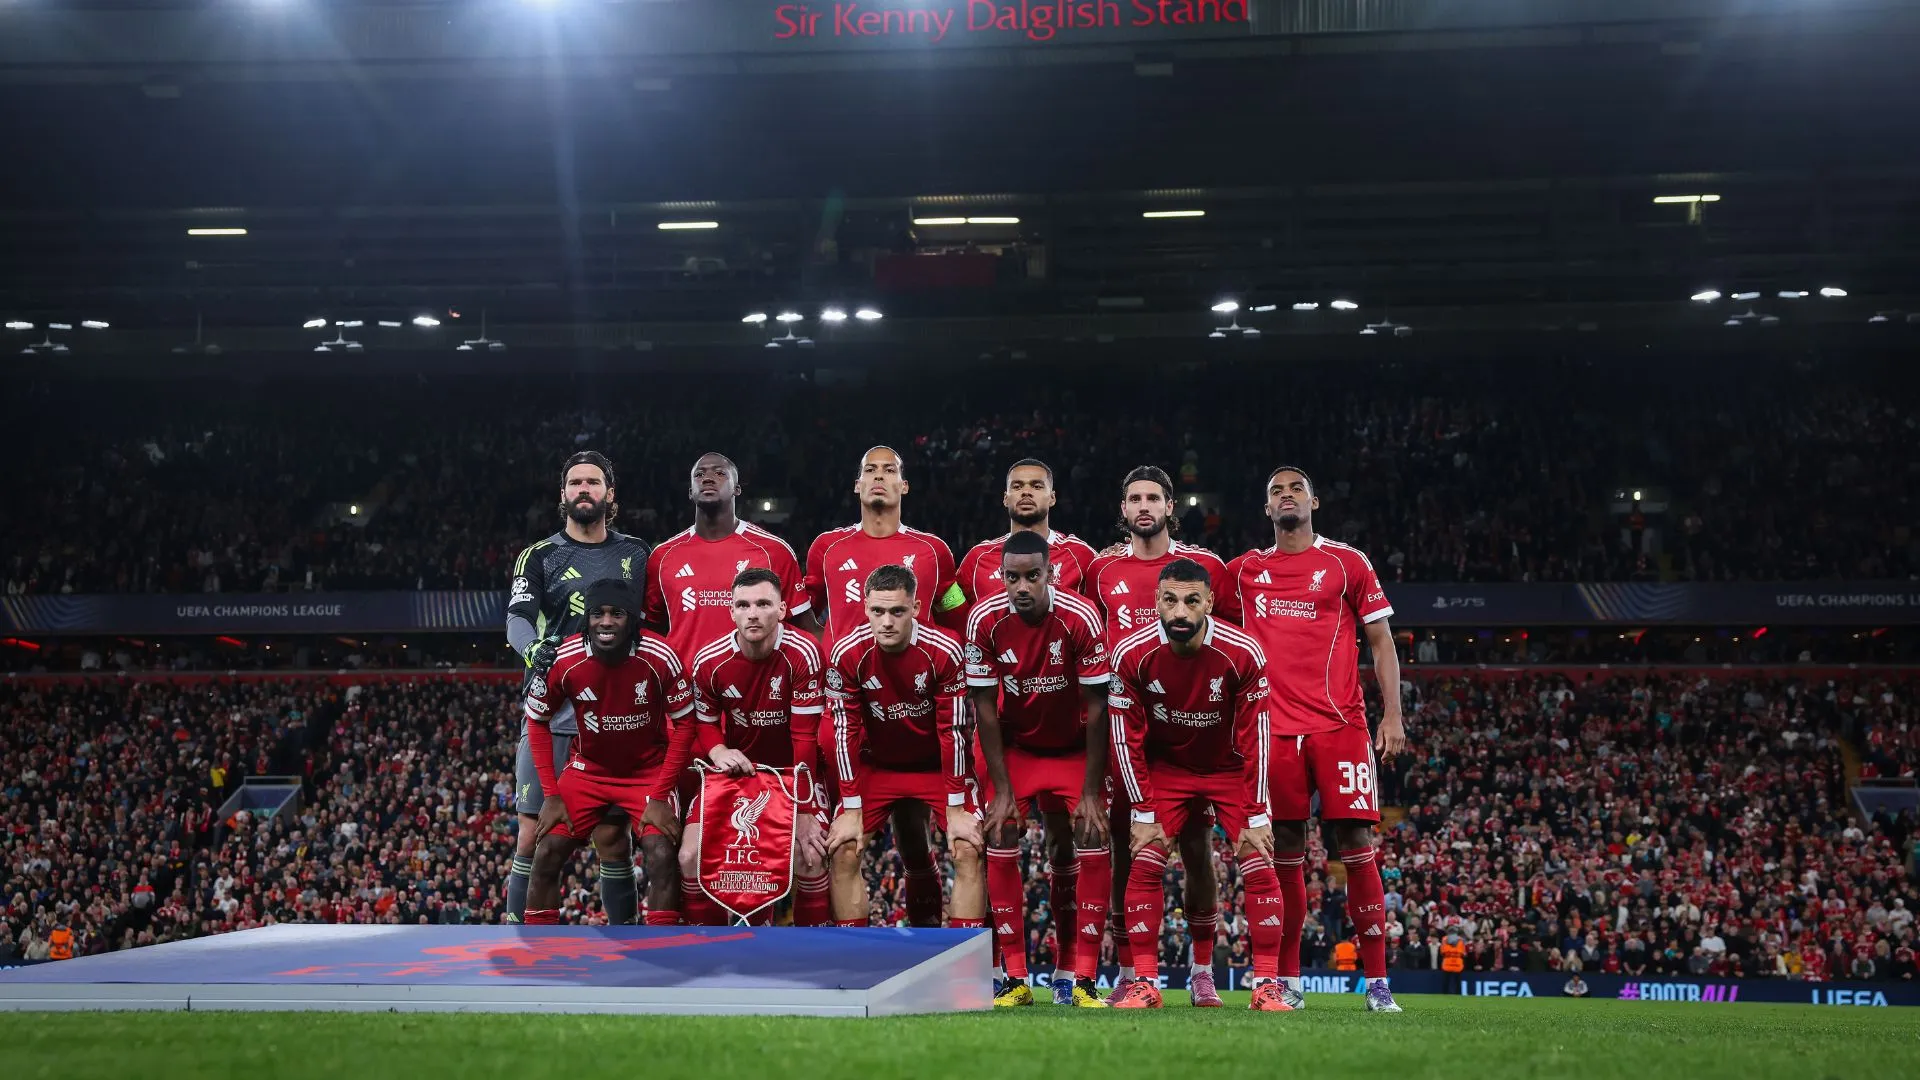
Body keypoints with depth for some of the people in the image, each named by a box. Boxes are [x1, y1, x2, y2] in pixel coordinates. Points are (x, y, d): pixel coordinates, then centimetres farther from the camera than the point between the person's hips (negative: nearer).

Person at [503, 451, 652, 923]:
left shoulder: (635, 554, 14)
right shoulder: (540, 556, 6)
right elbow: (518, 618, -9)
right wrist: (534, 649, -31)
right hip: (552, 707, -2)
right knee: (535, 831, -5)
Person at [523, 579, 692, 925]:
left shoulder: (659, 658, -23)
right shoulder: (564, 660, -19)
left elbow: (684, 725, -12)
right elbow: (538, 722, -3)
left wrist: (660, 796, -16)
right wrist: (551, 794, -7)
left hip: (648, 771, -2)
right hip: (588, 770, 2)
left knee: (662, 857, -18)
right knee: (547, 854, -5)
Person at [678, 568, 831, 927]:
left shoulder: (802, 654, -21)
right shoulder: (709, 661, -12)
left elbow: (804, 737, -19)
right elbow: (704, 723, 3)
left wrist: (804, 812, -21)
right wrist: (718, 752, -22)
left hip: (791, 768, -3)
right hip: (733, 767, 3)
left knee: (810, 854, -22)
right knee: (691, 856, -10)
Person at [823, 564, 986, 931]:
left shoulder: (944, 652, -22)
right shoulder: (848, 654, -18)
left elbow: (953, 730, -18)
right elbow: (845, 731, -13)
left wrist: (956, 808, -17)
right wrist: (851, 809, -14)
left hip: (938, 765, -1)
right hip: (876, 765, 1)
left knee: (968, 851, -16)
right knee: (842, 852, -11)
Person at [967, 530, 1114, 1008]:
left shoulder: (1080, 618, -24)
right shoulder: (985, 620, -20)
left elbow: (1096, 708, -18)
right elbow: (985, 707, -12)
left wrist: (1091, 793, -18)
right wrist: (1002, 789, -15)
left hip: (1073, 748, -1)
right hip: (1013, 746, 1)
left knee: (1091, 842, -10)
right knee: (1000, 842, -11)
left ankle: (1077, 978, -3)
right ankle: (1015, 980, -5)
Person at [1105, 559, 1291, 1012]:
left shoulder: (1243, 654, -25)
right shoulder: (1132, 655, -22)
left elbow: (1253, 740, -17)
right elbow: (1127, 739, -13)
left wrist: (1255, 817, -15)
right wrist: (1143, 813, -14)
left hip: (1230, 768, -1)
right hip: (1165, 767, 1)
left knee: (1259, 867, -9)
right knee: (1145, 864, -11)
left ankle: (1267, 984, 0)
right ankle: (1145, 983, -3)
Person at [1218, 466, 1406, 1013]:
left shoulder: (1348, 563, 6)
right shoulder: (1244, 571, 12)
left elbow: (1381, 642, 6)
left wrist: (1392, 714, -1)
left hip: (1340, 725, -2)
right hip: (1274, 727, 2)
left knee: (1356, 845, -5)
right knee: (1285, 851, 4)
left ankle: (1377, 982, -1)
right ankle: (1288, 982, 12)